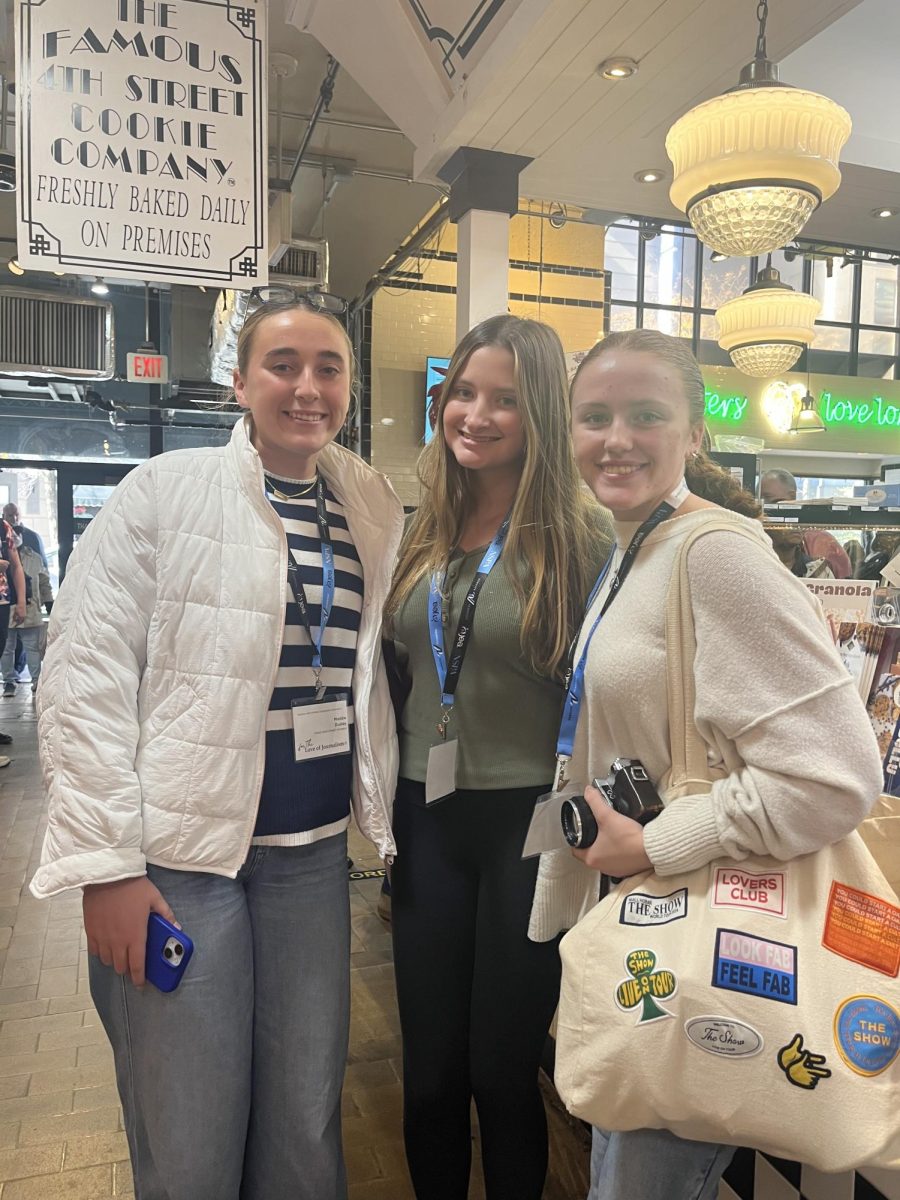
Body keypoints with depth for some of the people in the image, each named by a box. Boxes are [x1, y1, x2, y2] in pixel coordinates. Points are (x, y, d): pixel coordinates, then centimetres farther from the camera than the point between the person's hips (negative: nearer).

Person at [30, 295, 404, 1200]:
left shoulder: (372, 513, 8)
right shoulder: (166, 490, -5)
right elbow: (85, 676, -9)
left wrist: (383, 818, 11)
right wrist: (108, 861, -11)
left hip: (313, 851, 4)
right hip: (179, 852, -3)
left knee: (307, 1125, 15)